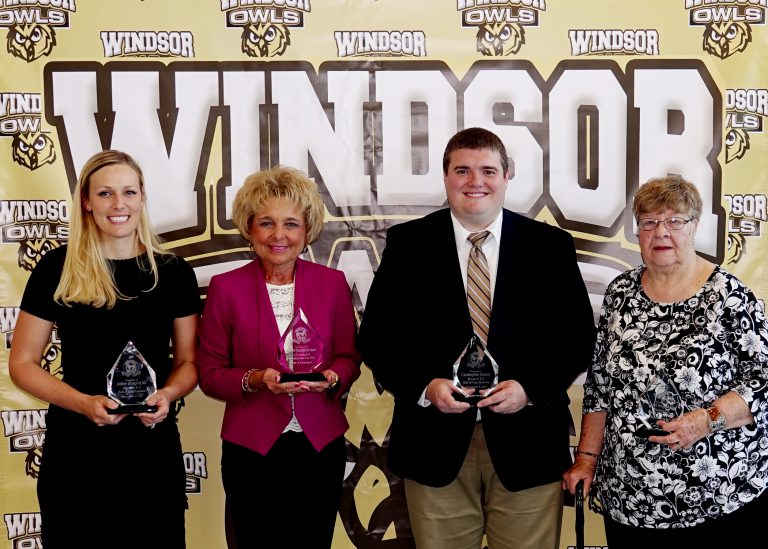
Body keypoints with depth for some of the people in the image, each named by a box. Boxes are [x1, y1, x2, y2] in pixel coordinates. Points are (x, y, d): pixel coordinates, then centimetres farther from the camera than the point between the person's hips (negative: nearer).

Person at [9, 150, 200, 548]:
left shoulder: (173, 273, 1)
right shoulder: (57, 268, -3)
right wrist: (84, 402, -15)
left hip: (153, 446, 2)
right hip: (76, 447, -1)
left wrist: (168, 395, -13)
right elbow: (22, 363, 0)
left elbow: (189, 361, 8)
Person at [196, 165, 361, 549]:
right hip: (251, 448, -1)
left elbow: (349, 357, 7)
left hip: (320, 445, 2)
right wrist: (255, 380, -19)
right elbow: (210, 373, -2)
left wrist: (331, 377, -14)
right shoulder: (226, 287, -4)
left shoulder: (332, 283, 1)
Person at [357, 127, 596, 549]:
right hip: (436, 446, 0)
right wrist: (424, 386, -14)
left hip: (527, 446, 0)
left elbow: (577, 336, 3)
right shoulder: (408, 243, 3)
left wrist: (529, 387, -13)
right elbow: (376, 337, 2)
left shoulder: (551, 245, 3)